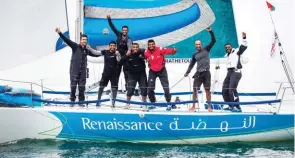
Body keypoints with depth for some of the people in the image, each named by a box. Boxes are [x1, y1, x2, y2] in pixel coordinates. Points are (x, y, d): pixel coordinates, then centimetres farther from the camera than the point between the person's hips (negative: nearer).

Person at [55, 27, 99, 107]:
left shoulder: (87, 50, 10)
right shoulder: (75, 46, -2)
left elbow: (94, 54, 27)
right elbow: (67, 40, -13)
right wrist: (59, 33, -25)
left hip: (83, 71, 4)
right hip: (74, 70, -4)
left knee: (82, 86, 4)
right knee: (73, 85, -2)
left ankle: (81, 101, 13)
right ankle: (72, 100, 10)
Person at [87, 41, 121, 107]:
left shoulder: (116, 53, -7)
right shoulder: (105, 52, -1)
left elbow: (119, 60, -24)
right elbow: (96, 52, -3)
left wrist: (118, 55, -45)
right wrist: (89, 48, -18)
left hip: (114, 74, -2)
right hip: (105, 73, 2)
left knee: (114, 88, 0)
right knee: (101, 86, 3)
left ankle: (113, 102, 10)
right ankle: (98, 101, 12)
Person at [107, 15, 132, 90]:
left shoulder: (128, 39, -10)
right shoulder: (119, 34, 3)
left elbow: (129, 45, -32)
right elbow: (112, 27, 3)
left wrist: (129, 50, -54)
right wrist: (109, 19, -8)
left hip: (125, 57, -4)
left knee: (126, 71, -4)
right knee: (117, 71, 9)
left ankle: (127, 85, -2)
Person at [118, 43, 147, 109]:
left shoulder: (142, 53, -11)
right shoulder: (129, 55, -11)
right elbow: (120, 63, -16)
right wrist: (126, 55, -28)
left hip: (141, 74, 1)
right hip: (132, 74, -1)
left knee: (144, 88, 3)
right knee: (130, 89, -6)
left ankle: (144, 102, 21)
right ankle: (128, 103, 14)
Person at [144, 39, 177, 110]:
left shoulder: (160, 49, -21)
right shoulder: (146, 52, -13)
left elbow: (168, 51, -32)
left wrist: (173, 50, -49)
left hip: (162, 70, -2)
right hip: (152, 71, 2)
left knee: (166, 87, 2)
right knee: (150, 88, 2)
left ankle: (169, 102, 16)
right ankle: (153, 102, 22)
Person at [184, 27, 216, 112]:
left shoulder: (206, 49, 3)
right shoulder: (195, 55, 11)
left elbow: (213, 41, -5)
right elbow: (191, 64, 17)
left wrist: (210, 31, -16)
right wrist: (187, 72, 6)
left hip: (206, 73, -3)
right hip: (198, 73, 3)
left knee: (207, 90, -1)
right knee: (195, 89, -3)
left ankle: (209, 107, 6)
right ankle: (193, 106, 5)